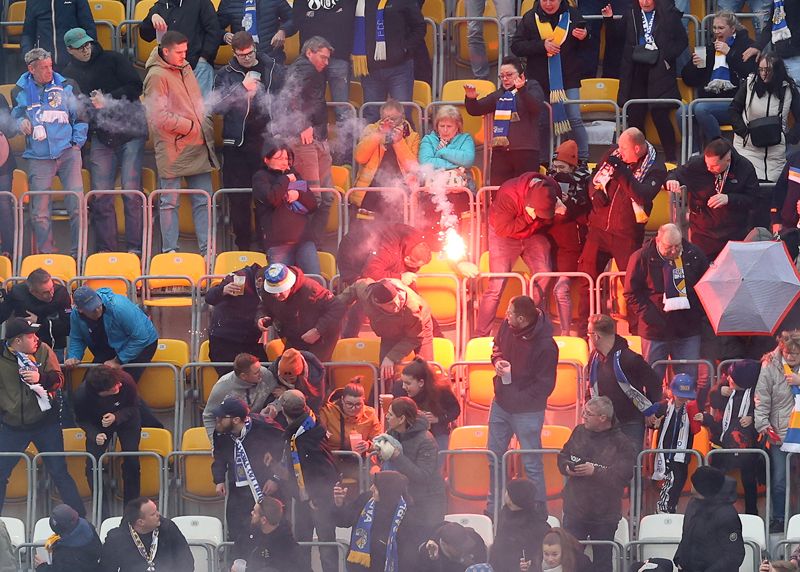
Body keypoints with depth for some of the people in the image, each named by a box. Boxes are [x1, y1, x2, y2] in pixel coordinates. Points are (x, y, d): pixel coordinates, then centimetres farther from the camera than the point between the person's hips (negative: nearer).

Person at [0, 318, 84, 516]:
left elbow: (59, 379, -5)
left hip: (45, 423, 0)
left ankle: (80, 517, 10)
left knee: (59, 473, 4)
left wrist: (41, 378, -23)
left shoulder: (43, 350, -5)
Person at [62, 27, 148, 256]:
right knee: (101, 196, -2)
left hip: (130, 132, -3)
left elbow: (135, 87, -6)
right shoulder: (69, 74, 10)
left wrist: (108, 99, -14)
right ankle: (106, 249, 4)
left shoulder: (112, 60, 0)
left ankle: (135, 247, -7)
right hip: (101, 138, 3)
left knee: (131, 190, -9)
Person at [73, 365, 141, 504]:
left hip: (126, 420, 0)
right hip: (97, 425, 0)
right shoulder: (82, 395, -36)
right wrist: (95, 435, -33)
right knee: (92, 464, -10)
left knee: (132, 462, -8)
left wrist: (116, 417, -35)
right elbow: (82, 420, -15)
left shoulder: (126, 381, -36)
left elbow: (133, 407, -16)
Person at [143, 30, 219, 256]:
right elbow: (159, 116, -16)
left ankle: (207, 249, 12)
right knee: (169, 202, -1)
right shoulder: (157, 75, -10)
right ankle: (169, 251, 4)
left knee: (203, 200, 8)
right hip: (173, 149, -8)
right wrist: (190, 127, -12)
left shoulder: (186, 68, 15)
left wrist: (207, 132, 13)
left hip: (198, 148, 8)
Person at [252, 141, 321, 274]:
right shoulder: (260, 177, 8)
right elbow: (272, 198, -13)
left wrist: (298, 194, 0)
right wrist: (286, 180, 1)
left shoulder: (294, 175, 24)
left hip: (304, 239, 4)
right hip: (277, 242, -4)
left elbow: (313, 205, 21)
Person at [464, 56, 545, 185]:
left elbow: (536, 106, -15)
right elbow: (475, 110, 24)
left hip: (525, 151, -5)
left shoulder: (532, 87, 7)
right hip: (500, 151, 5)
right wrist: (470, 98, 1)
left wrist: (522, 89, -32)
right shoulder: (499, 95, 23)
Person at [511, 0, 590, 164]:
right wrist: (542, 45, -17)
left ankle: (583, 160, -2)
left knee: (574, 119, -8)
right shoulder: (530, 18, 0)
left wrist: (583, 38, -13)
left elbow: (585, 47, 11)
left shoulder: (572, 15, 1)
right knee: (543, 124, 7)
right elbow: (516, 46, -5)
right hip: (540, 81, 1)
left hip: (568, 79, -1)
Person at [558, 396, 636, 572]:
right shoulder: (579, 432, 4)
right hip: (574, 510, 4)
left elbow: (624, 476, -22)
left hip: (604, 516, -4)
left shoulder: (621, 443, -13)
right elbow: (562, 457, 14)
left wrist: (595, 471, -27)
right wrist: (567, 468, -9)